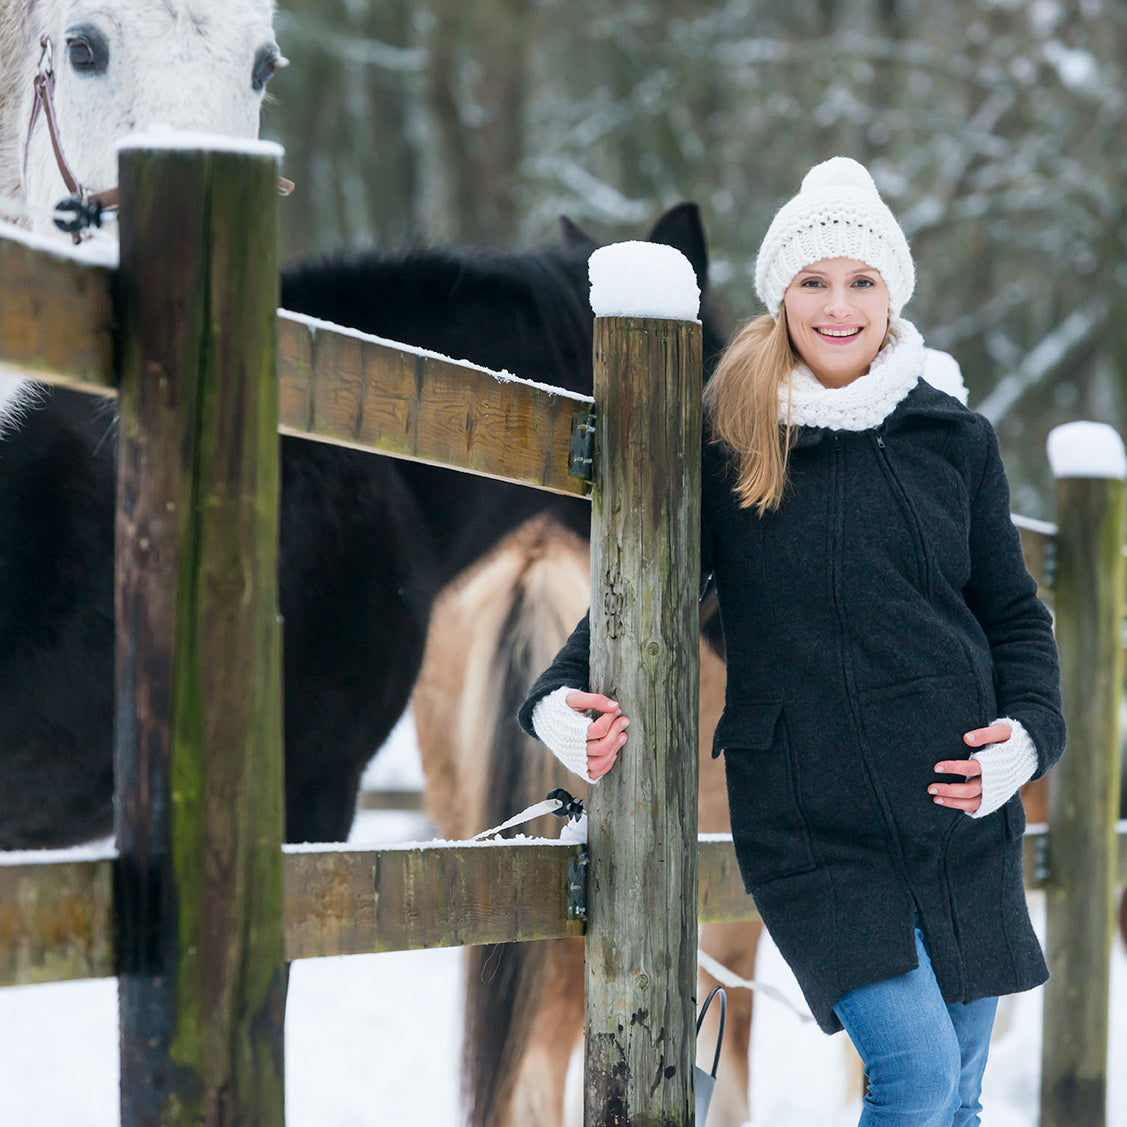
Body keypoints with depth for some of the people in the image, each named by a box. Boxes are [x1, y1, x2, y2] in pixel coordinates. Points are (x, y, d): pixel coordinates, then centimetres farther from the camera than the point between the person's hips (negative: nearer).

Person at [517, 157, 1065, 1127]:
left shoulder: (953, 440, 8)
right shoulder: (726, 445, 1)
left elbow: (1016, 617, 15)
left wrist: (1029, 732, -3)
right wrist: (562, 698, -10)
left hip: (963, 818, 4)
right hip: (812, 828, -3)